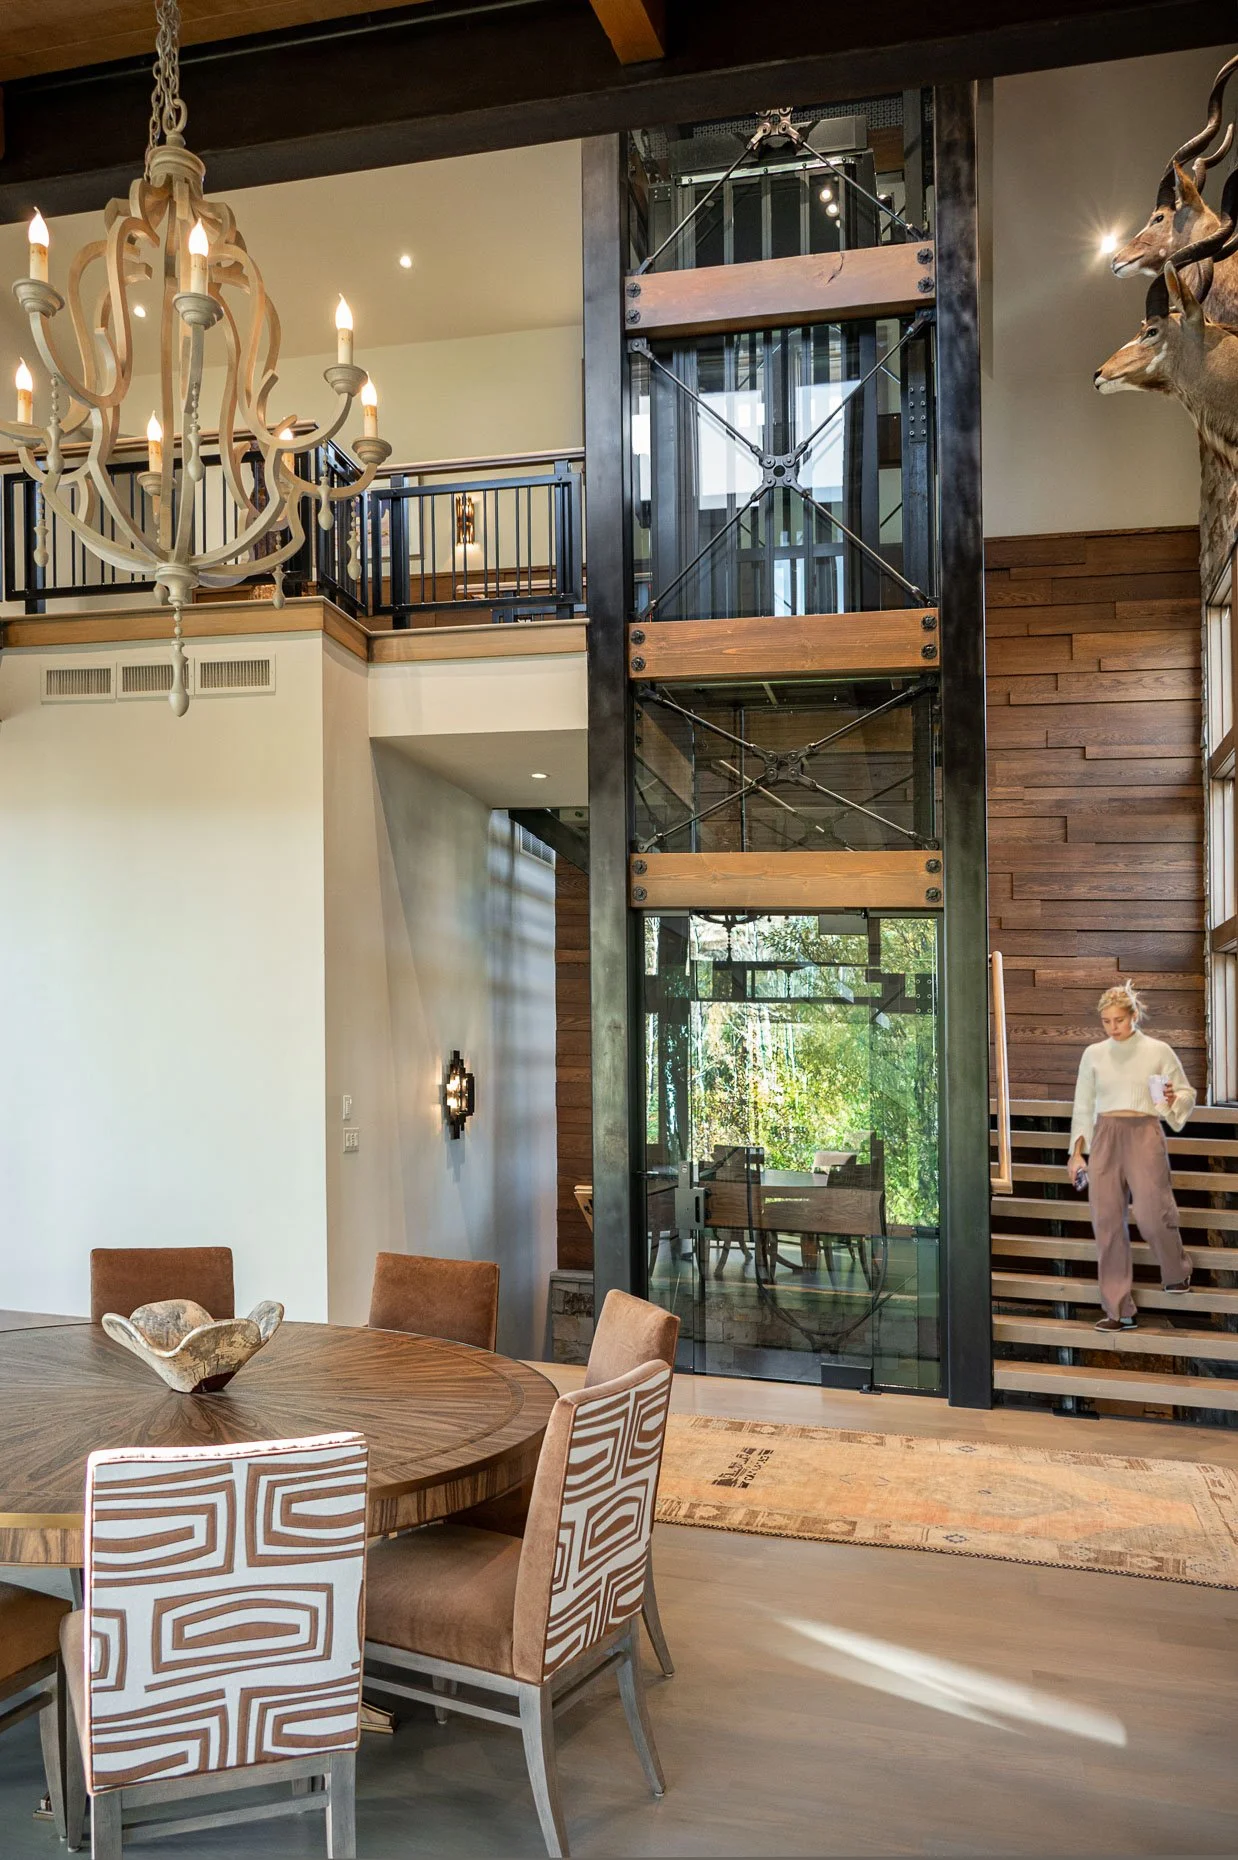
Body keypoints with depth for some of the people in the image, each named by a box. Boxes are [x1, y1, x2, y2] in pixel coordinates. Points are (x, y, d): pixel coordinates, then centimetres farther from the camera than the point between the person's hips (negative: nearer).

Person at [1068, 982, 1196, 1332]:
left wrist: (1173, 1099, -15)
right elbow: (1083, 1106, 13)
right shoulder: (1094, 1055, 9)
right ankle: (1118, 1310, 7)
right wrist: (1076, 1153, 8)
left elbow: (1187, 1093, 8)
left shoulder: (1158, 1051, 2)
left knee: (1152, 1214, -12)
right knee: (1107, 1221, -1)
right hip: (1105, 1135, 3)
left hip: (1144, 1133, -3)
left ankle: (1177, 1273, 22)